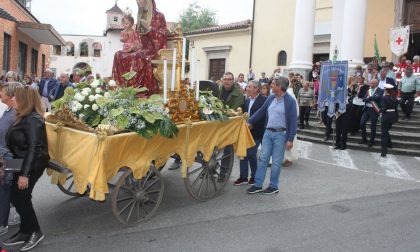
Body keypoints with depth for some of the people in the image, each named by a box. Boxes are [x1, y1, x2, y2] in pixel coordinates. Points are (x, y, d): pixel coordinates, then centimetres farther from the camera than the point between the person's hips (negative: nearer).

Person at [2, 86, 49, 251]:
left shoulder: (33, 120, -21)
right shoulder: (25, 117, 10)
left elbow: (33, 148, -25)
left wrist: (24, 173, -25)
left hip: (32, 164, -10)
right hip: (23, 162, 10)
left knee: (20, 198, -2)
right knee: (16, 197, 12)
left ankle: (35, 232, 15)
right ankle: (25, 232, 25)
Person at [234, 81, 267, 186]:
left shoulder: (264, 100, -11)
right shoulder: (247, 100, 12)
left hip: (256, 132, -7)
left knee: (251, 153, -5)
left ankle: (254, 177, 14)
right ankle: (243, 177, 18)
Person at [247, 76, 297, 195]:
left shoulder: (290, 101, -11)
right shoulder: (271, 98, 7)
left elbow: (293, 121, -13)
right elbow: (261, 111, 16)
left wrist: (290, 139, -16)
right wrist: (250, 122, 13)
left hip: (280, 134, -6)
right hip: (268, 132, 6)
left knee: (276, 162, 4)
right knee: (263, 158, 7)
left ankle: (274, 186, 18)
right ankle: (258, 185, 14)